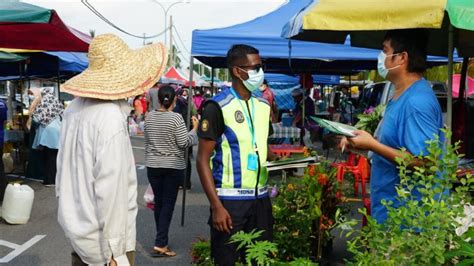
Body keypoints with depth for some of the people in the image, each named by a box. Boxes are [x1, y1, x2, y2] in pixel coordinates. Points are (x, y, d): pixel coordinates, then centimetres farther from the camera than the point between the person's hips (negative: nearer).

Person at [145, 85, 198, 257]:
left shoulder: (150, 117, 2)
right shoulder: (176, 118, -14)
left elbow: (147, 141, 12)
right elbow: (184, 143, -14)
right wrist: (194, 128, -2)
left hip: (153, 165, 5)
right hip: (173, 167, -5)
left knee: (158, 202, 14)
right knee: (168, 204, -1)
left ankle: (162, 238, 26)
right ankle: (160, 244, -6)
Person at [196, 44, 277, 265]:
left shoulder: (263, 106, 9)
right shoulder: (218, 107, -11)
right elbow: (203, 159, -12)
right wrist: (216, 205, -18)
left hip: (261, 198, 6)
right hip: (230, 199, -6)